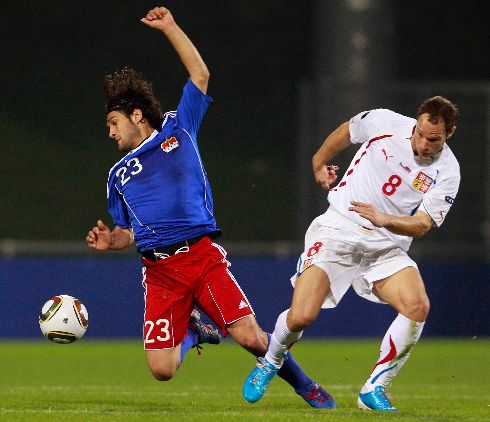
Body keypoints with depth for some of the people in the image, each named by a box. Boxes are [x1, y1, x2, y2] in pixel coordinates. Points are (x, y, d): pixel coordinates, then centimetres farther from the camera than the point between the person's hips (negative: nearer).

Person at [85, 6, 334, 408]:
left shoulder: (178, 130, 14)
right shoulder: (119, 175, 22)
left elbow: (200, 75, 8)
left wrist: (170, 28, 6)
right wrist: (110, 240, 3)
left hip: (203, 255, -3)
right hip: (159, 269, 3)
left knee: (251, 337, -18)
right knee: (161, 370, -12)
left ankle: (303, 385, 8)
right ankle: (193, 332, 21)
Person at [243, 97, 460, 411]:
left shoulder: (447, 171, -7)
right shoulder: (384, 122, -8)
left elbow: (422, 225, -11)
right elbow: (346, 132, 14)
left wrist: (385, 219, -30)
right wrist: (319, 163, 28)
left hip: (387, 248, 1)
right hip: (337, 229, -1)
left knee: (418, 306, -26)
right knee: (301, 317, -15)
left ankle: (374, 390, -12)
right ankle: (271, 362, 20)